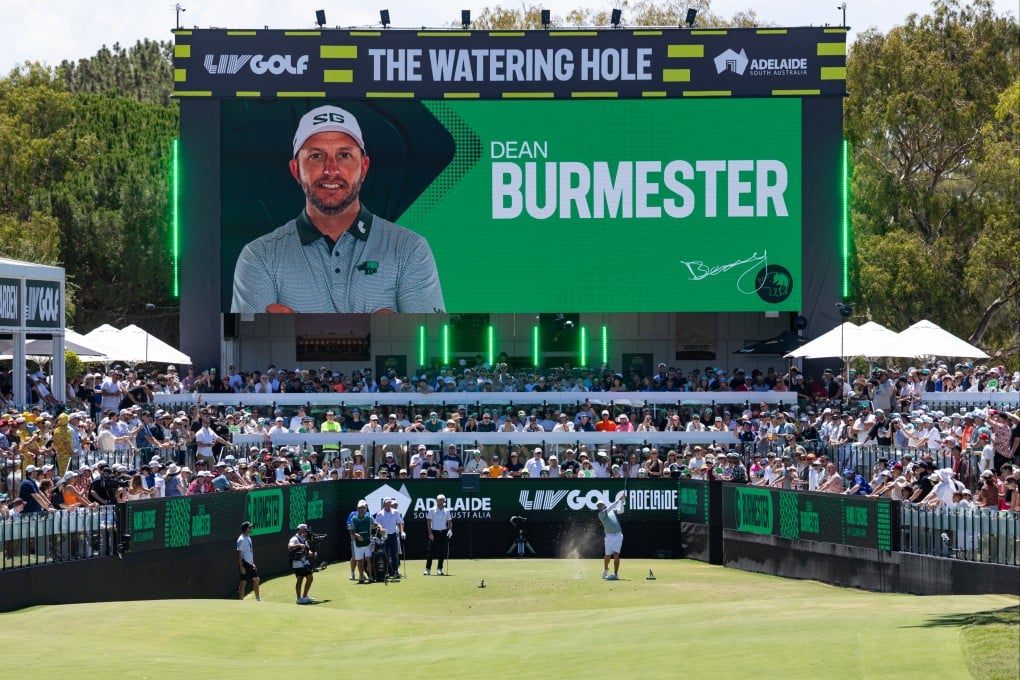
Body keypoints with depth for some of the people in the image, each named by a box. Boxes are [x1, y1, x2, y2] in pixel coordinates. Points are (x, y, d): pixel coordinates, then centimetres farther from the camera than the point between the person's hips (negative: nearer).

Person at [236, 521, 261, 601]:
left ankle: (258, 598, 28)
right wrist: (241, 567, -22)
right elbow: (239, 553, -18)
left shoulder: (248, 538, 13)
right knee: (244, 583, -5)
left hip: (250, 564, 9)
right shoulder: (241, 539, -15)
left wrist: (253, 563, 19)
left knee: (256, 579, 16)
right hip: (245, 564, -9)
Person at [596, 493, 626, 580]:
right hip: (609, 536, -1)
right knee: (608, 555, 11)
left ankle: (615, 574, -12)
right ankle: (605, 570, 39)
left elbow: (621, 510, 0)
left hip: (618, 535, 1)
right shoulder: (600, 514, -2)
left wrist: (622, 501, -15)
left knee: (616, 555, -12)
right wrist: (618, 500, -18)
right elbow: (608, 509, -16)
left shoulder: (612, 511, 12)